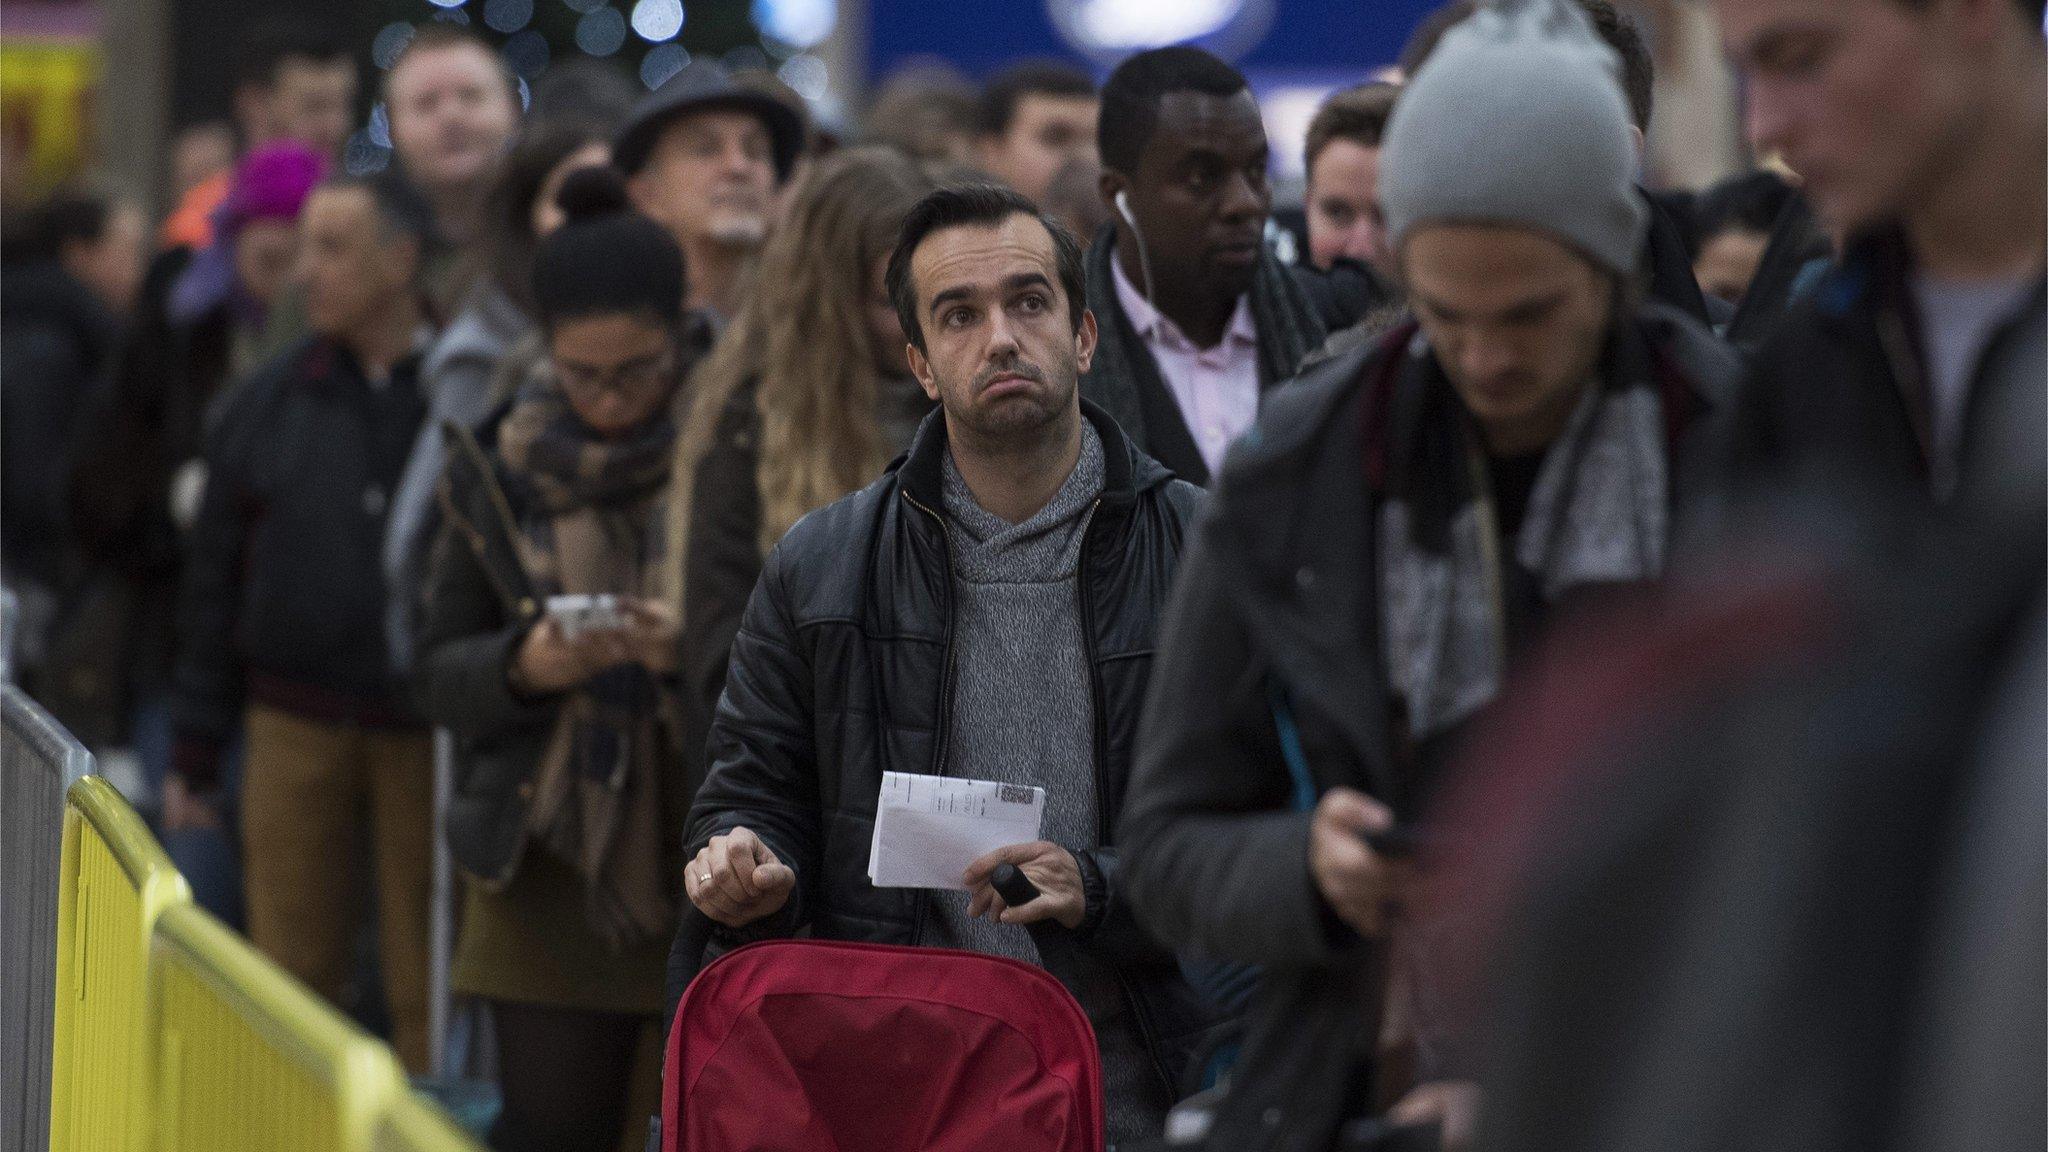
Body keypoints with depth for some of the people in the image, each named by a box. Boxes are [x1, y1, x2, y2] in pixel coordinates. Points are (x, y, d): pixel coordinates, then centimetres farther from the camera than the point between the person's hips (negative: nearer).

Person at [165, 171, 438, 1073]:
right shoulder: (272, 404, 8)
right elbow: (213, 583, 12)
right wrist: (194, 751, 11)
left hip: (426, 731, -3)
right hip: (296, 725, 3)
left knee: (425, 986, 1)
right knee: (292, 973, 4)